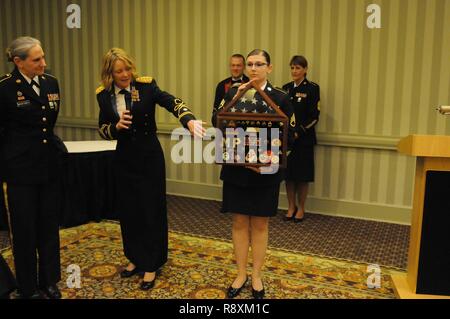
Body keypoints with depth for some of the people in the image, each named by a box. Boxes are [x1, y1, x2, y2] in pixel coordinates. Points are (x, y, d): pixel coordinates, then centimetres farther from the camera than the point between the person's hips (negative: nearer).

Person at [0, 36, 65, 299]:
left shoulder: (51, 83, 4)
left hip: (50, 165, 5)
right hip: (21, 168, -4)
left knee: (49, 225, 13)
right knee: (25, 228, 8)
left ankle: (50, 281, 30)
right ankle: (29, 287, 26)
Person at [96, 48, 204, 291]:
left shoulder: (146, 86, -10)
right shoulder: (104, 95, 0)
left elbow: (172, 103, -26)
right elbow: (102, 129, 5)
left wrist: (189, 120, -46)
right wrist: (117, 127, -17)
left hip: (150, 155, -4)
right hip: (124, 157, 4)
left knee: (151, 209, 2)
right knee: (128, 209, 12)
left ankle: (151, 265, 17)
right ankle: (135, 258, 31)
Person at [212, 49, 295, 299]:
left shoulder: (280, 97, -2)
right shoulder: (233, 92, 4)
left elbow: (290, 135, -4)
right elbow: (216, 121, -6)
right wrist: (235, 97, -15)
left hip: (266, 171, -1)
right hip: (236, 169, 2)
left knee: (260, 225, 10)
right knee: (239, 222, 11)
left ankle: (257, 276, 28)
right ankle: (241, 274, 28)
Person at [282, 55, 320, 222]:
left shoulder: (312, 88, -4)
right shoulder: (286, 88, 10)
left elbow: (314, 116, -9)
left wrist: (299, 132, -16)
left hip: (304, 138, -4)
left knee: (302, 174, 3)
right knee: (288, 173, 7)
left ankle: (301, 209, 18)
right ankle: (291, 207, 21)